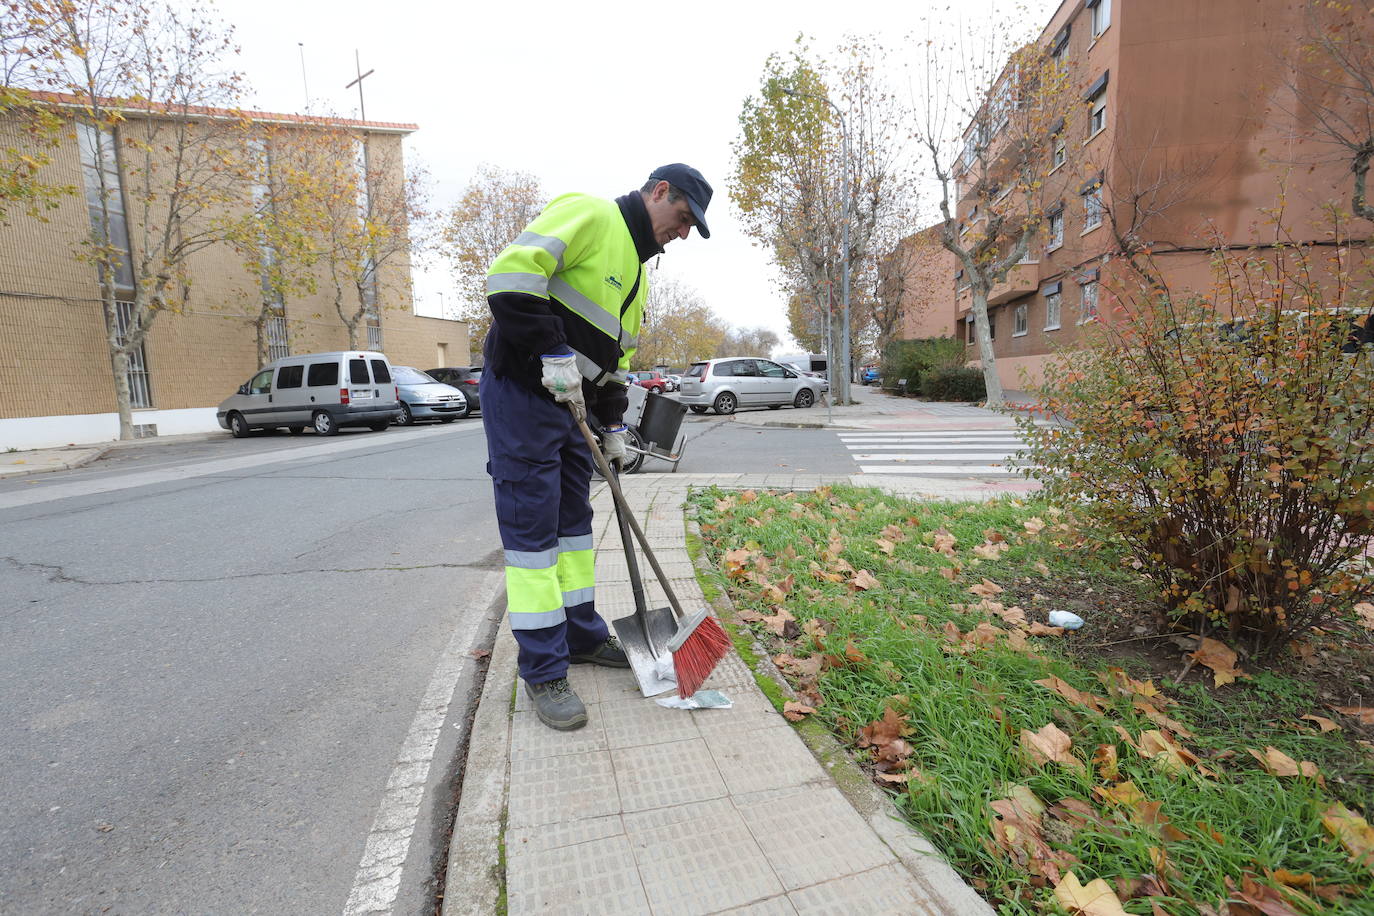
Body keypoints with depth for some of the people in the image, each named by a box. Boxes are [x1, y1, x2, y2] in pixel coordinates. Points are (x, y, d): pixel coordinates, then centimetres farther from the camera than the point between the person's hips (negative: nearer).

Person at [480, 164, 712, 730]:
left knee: (573, 518, 14)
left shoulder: (636, 270, 20)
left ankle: (582, 635, 30)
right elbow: (510, 273, -23)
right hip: (521, 389, -10)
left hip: (569, 398, 10)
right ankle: (543, 672, 6)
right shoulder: (590, 214, -9)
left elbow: (614, 356, 22)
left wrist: (613, 426, 15)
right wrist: (553, 354, -25)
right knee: (531, 526, -5)